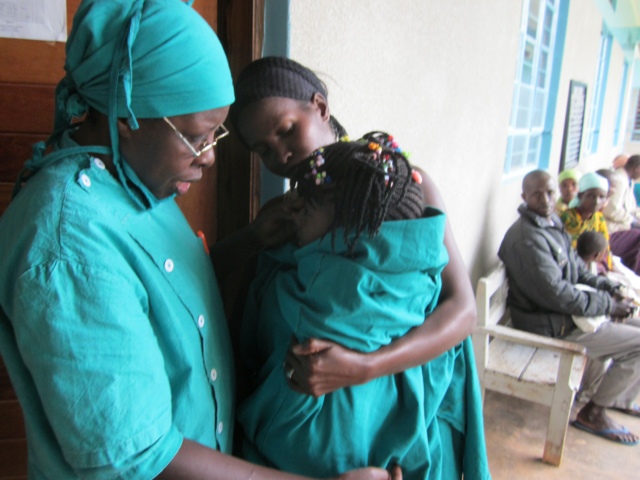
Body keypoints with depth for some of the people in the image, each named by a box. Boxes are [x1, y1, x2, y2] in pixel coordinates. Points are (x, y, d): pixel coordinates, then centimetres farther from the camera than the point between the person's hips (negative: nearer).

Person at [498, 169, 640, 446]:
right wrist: (607, 304, -15)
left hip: (567, 311, 10)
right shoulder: (527, 238, -25)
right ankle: (592, 413, 4)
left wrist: (606, 286, 3)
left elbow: (575, 267, 18)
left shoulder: (552, 223, 7)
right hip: (549, 325, -10)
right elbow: (557, 295, -26)